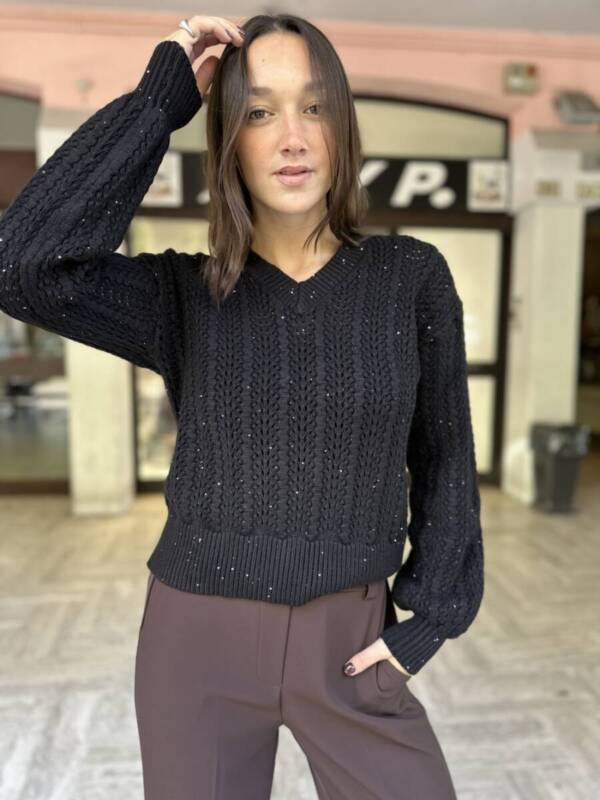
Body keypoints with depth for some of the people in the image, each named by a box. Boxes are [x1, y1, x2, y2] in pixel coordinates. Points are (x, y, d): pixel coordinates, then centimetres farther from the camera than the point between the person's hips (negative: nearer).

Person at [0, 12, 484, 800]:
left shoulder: (411, 276, -4)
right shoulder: (183, 293, -5)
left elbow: (444, 459, 3)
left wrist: (428, 618, -3)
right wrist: (161, 97, -16)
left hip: (345, 640, 1)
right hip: (197, 637, 1)